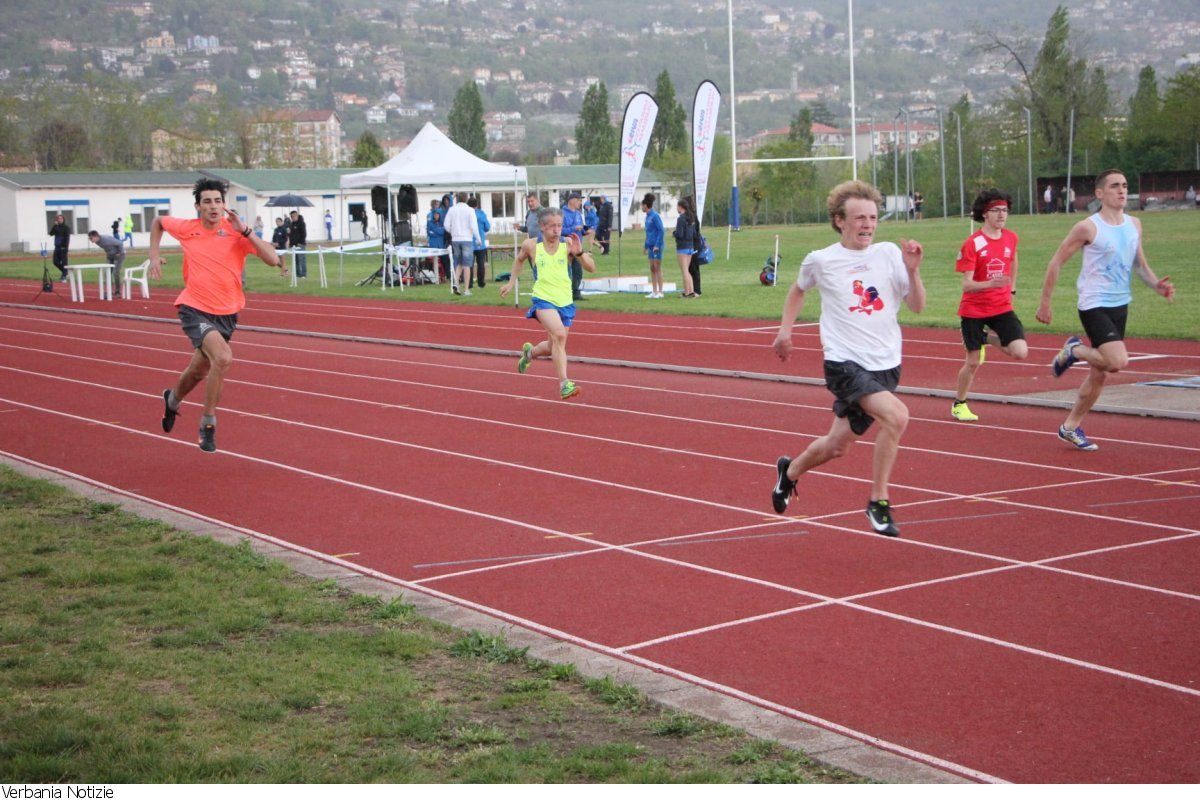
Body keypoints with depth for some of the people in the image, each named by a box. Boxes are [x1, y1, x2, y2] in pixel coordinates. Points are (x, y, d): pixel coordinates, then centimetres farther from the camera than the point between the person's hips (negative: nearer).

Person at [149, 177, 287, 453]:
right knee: (223, 358, -27)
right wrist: (154, 255, 9)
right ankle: (208, 423, -10)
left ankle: (173, 399, 55)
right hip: (195, 309, -2)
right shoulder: (186, 228, -4)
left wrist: (245, 230, -25)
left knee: (199, 371, 19)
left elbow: (273, 259, -21)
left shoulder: (236, 231, -9)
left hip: (226, 312, 2)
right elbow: (157, 221, 19)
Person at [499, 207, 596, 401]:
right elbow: (519, 259, 19)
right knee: (559, 335, -29)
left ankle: (530, 352, 53)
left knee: (553, 347, 17)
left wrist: (579, 252, -26)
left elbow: (591, 268, -11)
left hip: (565, 302, 3)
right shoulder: (531, 245, -5)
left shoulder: (567, 244, -6)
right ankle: (564, 384, -29)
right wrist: (511, 282, 17)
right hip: (543, 299, -3)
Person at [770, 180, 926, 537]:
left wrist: (913, 270, -15)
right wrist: (785, 330, 14)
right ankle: (878, 502, -12)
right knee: (897, 415, -27)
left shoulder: (889, 253, 1)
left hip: (885, 364, 4)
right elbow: (798, 289, 19)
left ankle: (790, 471, 45)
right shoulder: (821, 260, -3)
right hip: (844, 363, -4)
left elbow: (917, 306, -1)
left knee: (838, 445, 13)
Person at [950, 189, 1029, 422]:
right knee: (973, 362, 3)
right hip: (973, 309, -3)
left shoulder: (1011, 238, -1)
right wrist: (990, 283, -37)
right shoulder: (972, 244, -16)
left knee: (1020, 352, -14)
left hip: (1001, 307, 4)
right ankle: (959, 404, 27)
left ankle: (988, 339, 18)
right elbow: (967, 285, -19)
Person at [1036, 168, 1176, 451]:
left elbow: (1139, 263, 19)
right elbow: (1056, 262, -7)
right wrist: (1045, 303, -6)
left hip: (1120, 306, 7)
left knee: (1100, 373, 11)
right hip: (1094, 306, -7)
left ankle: (1071, 426, 25)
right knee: (1118, 361, -23)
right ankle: (1074, 350, 6)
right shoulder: (1088, 228, -12)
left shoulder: (1134, 224, 8)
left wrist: (1157, 285, -1)